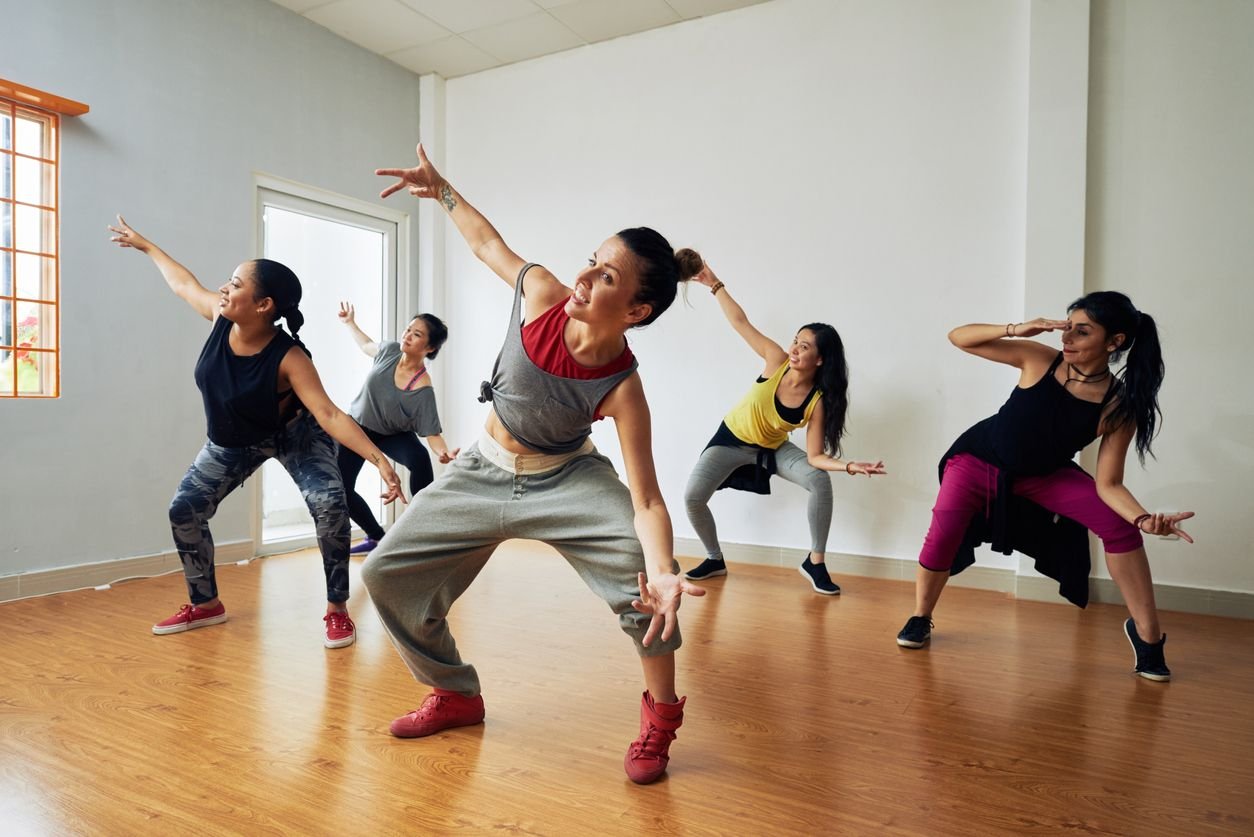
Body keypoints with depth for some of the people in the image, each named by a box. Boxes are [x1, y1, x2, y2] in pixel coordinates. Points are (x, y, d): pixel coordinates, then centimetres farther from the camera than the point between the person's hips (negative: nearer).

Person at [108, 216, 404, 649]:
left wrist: (379, 459, -56)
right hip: (231, 442, 6)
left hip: (294, 434, -6)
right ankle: (206, 605, 24)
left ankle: (337, 610, -14)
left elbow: (328, 414, -44)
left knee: (330, 506, -28)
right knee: (184, 510, 4)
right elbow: (184, 282, 2)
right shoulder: (220, 317, -21)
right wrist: (145, 245, 18)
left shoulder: (289, 357, -36)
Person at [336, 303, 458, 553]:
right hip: (356, 425, 4)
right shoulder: (391, 350, -19)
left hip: (392, 434, -4)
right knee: (340, 489, -5)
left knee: (419, 459, -35)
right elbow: (368, 346, 7)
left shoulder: (423, 389, -31)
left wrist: (443, 453, -51)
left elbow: (431, 432, -33)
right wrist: (350, 323, 7)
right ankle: (376, 537, 18)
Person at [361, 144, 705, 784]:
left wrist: (663, 572, -50)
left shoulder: (622, 389, -30)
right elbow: (488, 243, 0)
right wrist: (441, 190, 6)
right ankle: (456, 695, 27)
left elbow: (646, 499, -34)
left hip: (566, 480, -4)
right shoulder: (542, 293, -22)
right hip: (484, 472, 5)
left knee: (644, 563, -32)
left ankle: (661, 718, -6)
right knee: (387, 573, 6)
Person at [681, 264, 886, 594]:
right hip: (733, 439, 0)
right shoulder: (777, 361, -25)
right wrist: (715, 285, -18)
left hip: (773, 448, 0)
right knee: (692, 497, -16)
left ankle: (815, 563, -9)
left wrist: (850, 465, -41)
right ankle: (715, 559, 11)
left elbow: (814, 457, -25)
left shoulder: (818, 402, -25)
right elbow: (741, 323, -19)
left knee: (821, 481, -26)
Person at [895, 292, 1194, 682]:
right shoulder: (1040, 360, -23)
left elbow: (1108, 484, -19)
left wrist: (1143, 518, -39)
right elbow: (958, 337, -20)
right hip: (978, 461, -1)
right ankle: (920, 618, 10)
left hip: (1043, 474, 1)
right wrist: (1016, 330, -36)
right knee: (942, 536, -16)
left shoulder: (1119, 408, -20)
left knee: (1119, 526, -16)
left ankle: (1147, 633, 2)